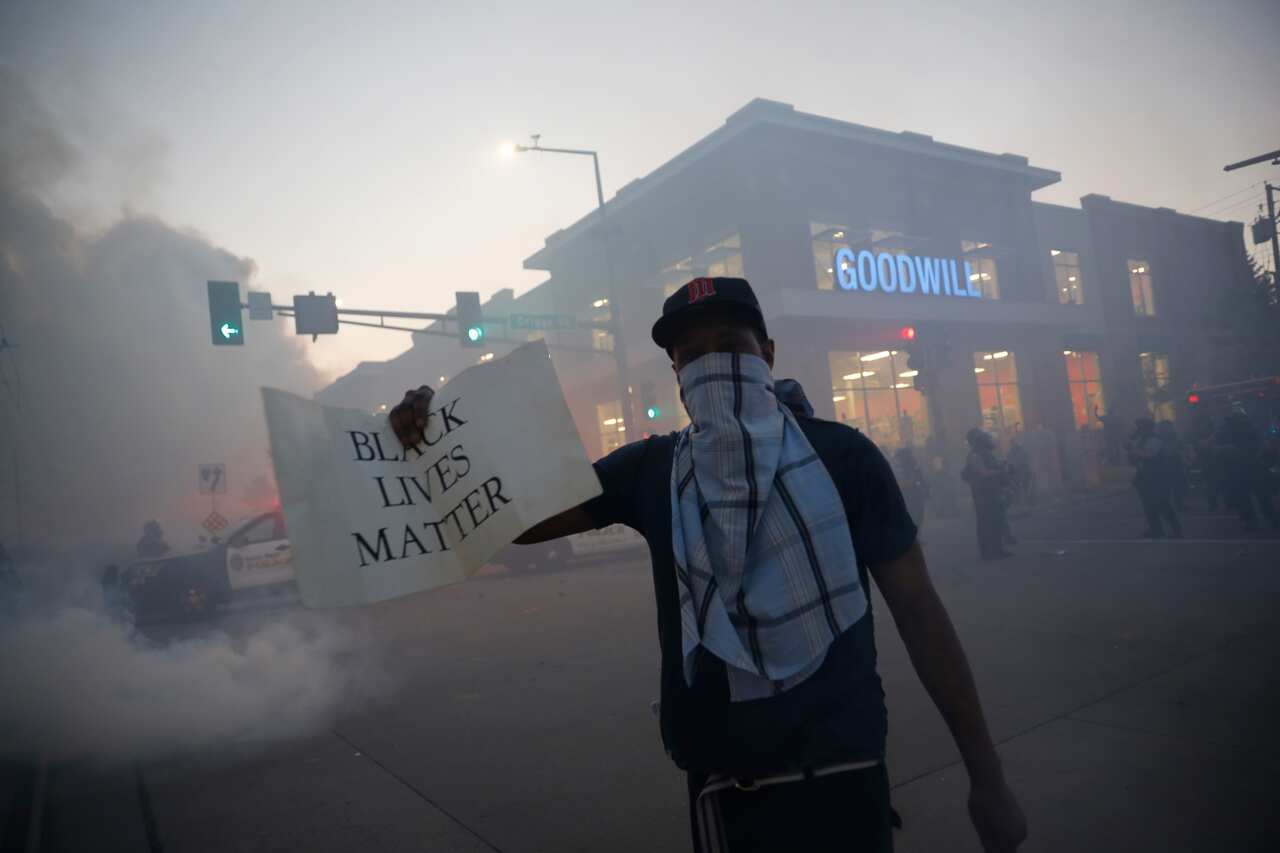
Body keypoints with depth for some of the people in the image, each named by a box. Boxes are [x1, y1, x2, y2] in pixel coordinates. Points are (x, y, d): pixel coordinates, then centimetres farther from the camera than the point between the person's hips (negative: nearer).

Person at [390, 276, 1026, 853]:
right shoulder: (650, 470, 2)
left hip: (843, 774, -2)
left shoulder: (841, 454, -4)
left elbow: (916, 607, -2)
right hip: (721, 782, 3)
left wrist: (986, 778, 0)